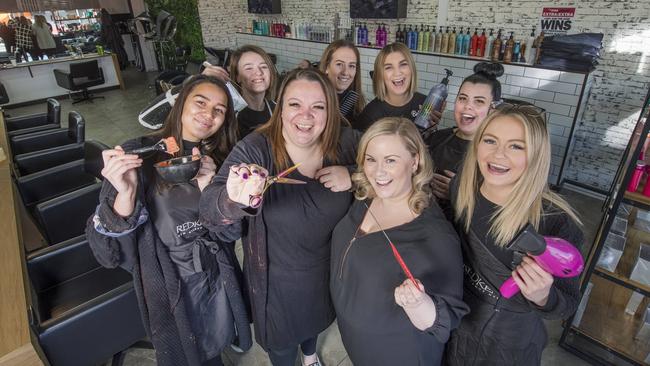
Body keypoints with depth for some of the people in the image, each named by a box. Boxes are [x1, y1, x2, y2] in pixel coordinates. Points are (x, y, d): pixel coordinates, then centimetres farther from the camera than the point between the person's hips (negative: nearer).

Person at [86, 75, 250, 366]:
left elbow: (231, 231, -9)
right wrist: (126, 195, -38)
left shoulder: (220, 159, -5)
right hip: (168, 286, -3)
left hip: (218, 278, 4)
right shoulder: (140, 156, -18)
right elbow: (107, 249, -19)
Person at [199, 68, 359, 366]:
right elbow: (210, 210, -35)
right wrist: (234, 200, -60)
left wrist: (353, 176, -25)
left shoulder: (346, 143, -17)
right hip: (278, 278, -3)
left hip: (329, 268, 4)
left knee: (315, 321, 35)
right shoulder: (255, 150, -27)